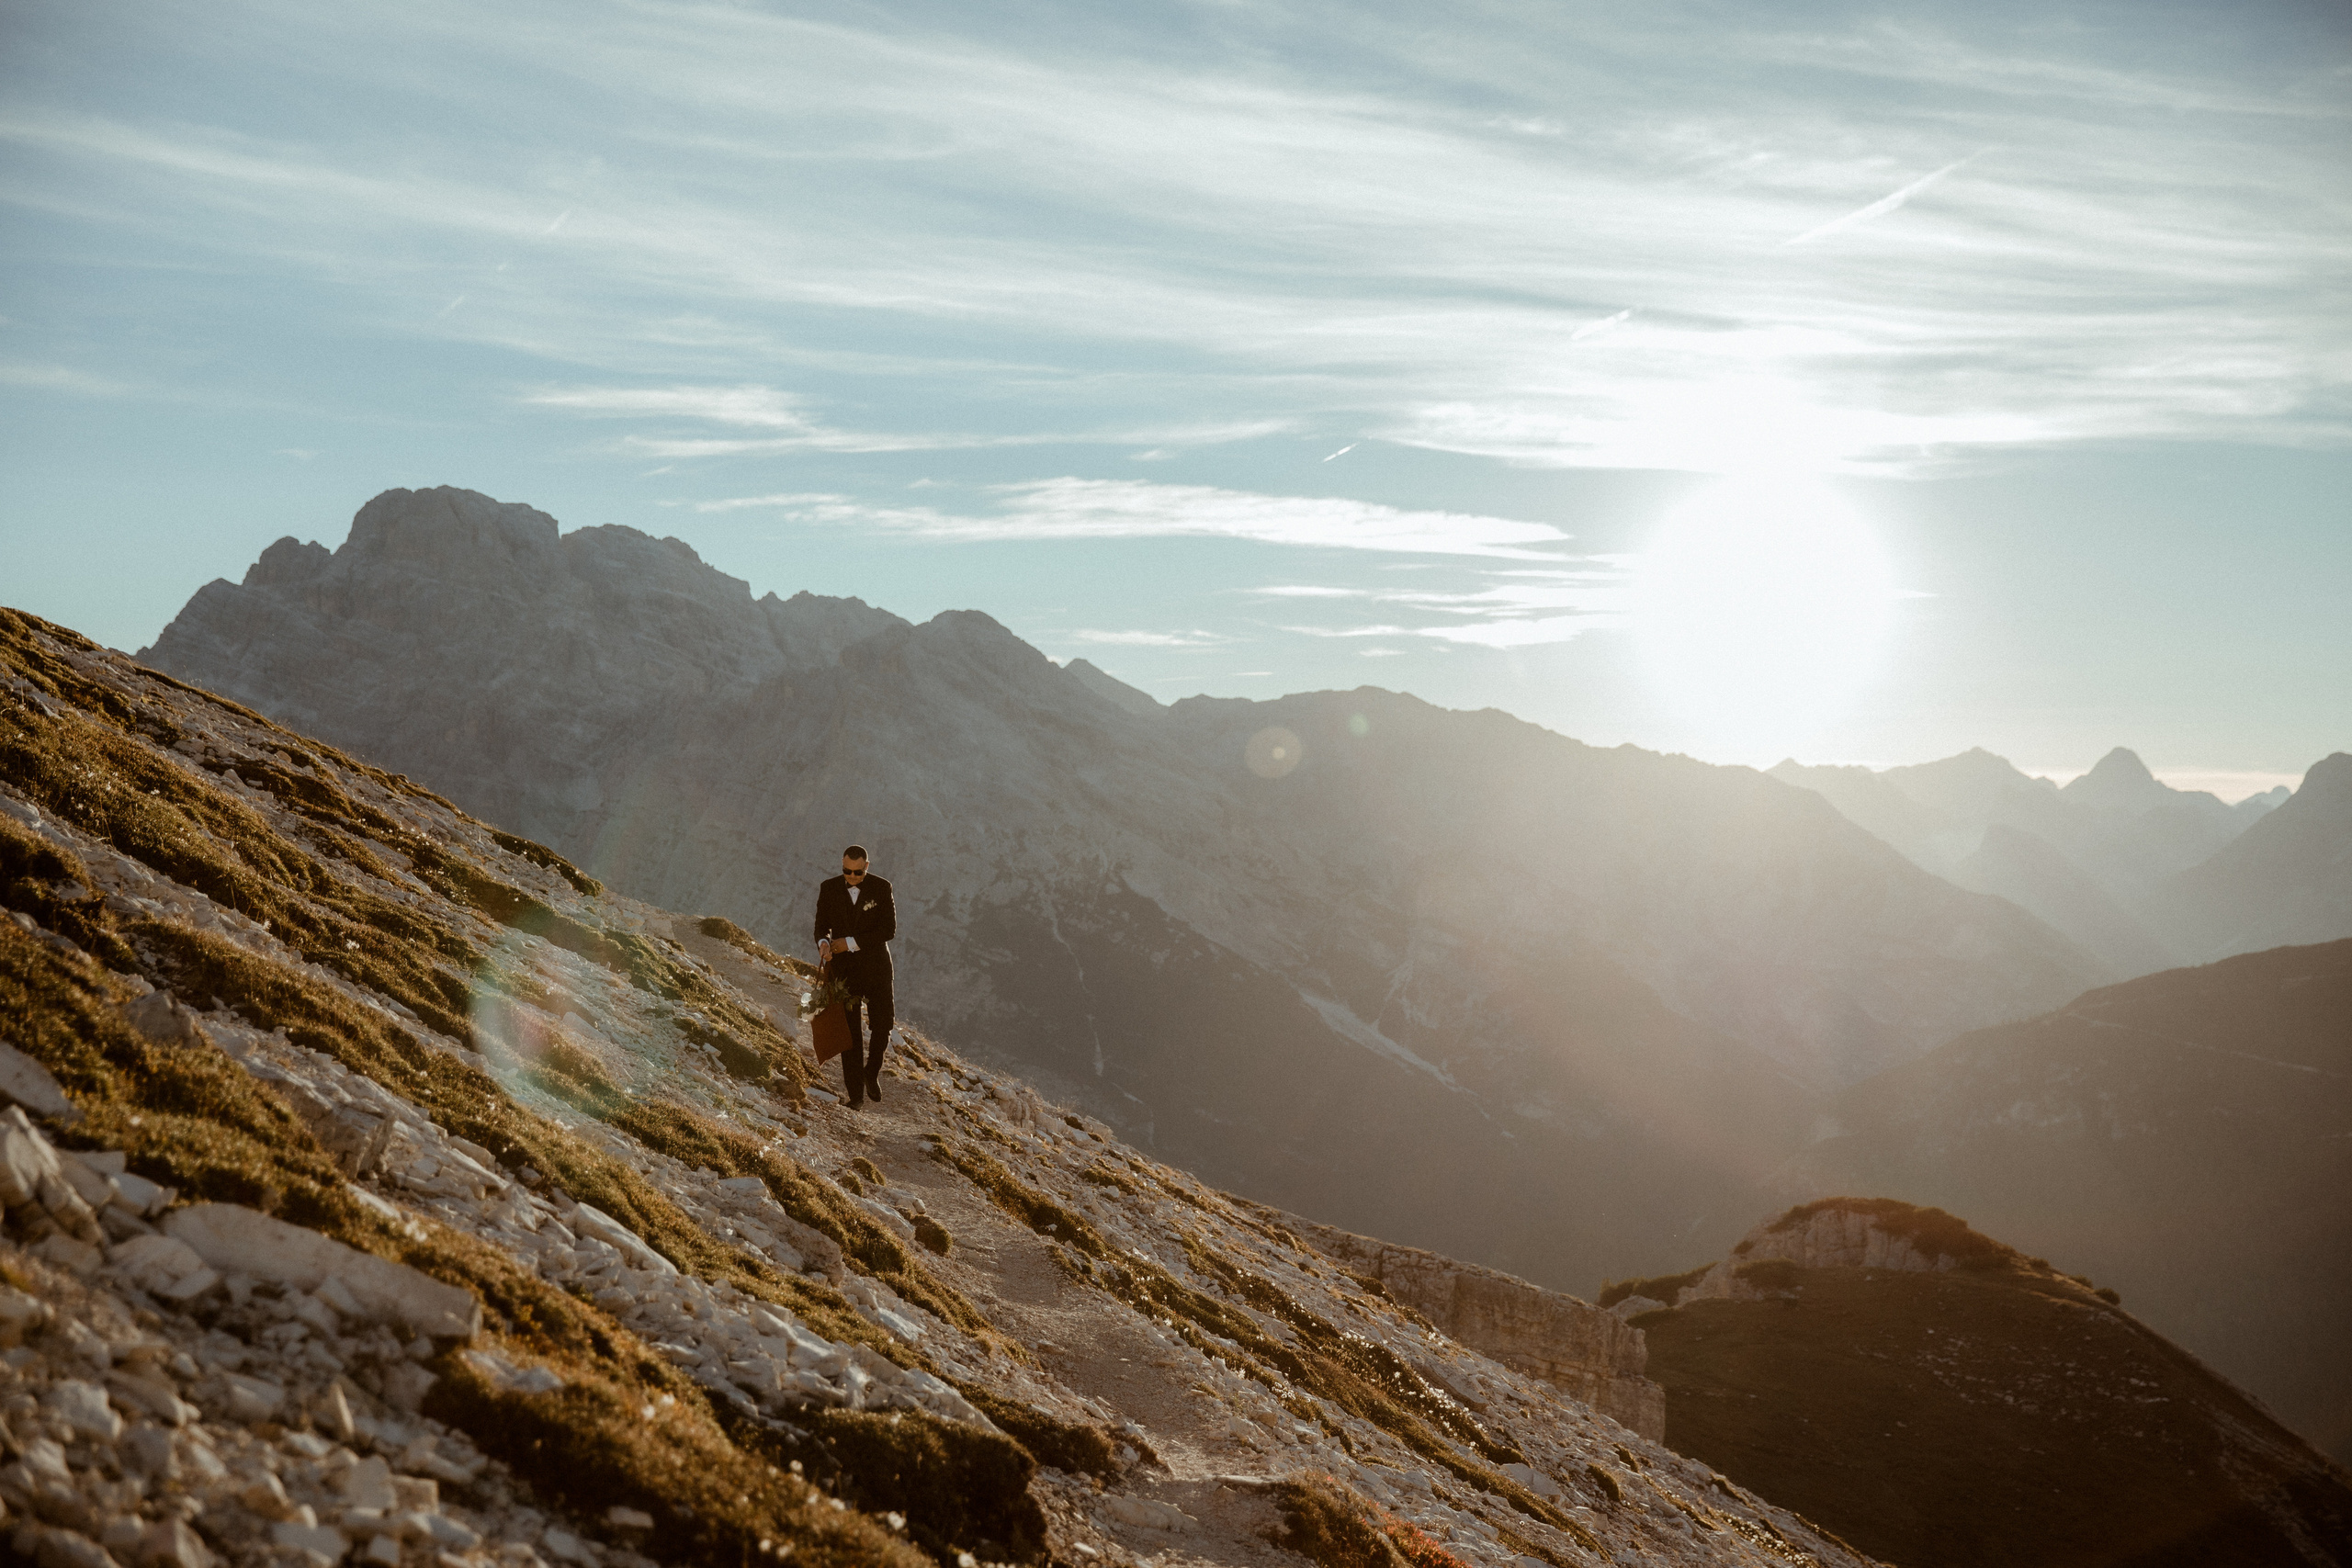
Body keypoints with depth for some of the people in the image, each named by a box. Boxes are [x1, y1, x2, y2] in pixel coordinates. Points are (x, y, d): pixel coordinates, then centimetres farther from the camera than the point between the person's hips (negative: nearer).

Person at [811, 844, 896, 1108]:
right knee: (850, 1032, 0)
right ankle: (855, 1092, 7)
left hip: (875, 967, -1)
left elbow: (889, 929, -13)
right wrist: (823, 943, -20)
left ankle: (872, 1072, 27)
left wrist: (851, 942, -19)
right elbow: (822, 925, 4)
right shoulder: (829, 888, -1)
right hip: (843, 968, 1)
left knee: (882, 1026, -2)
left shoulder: (881, 888, -7)